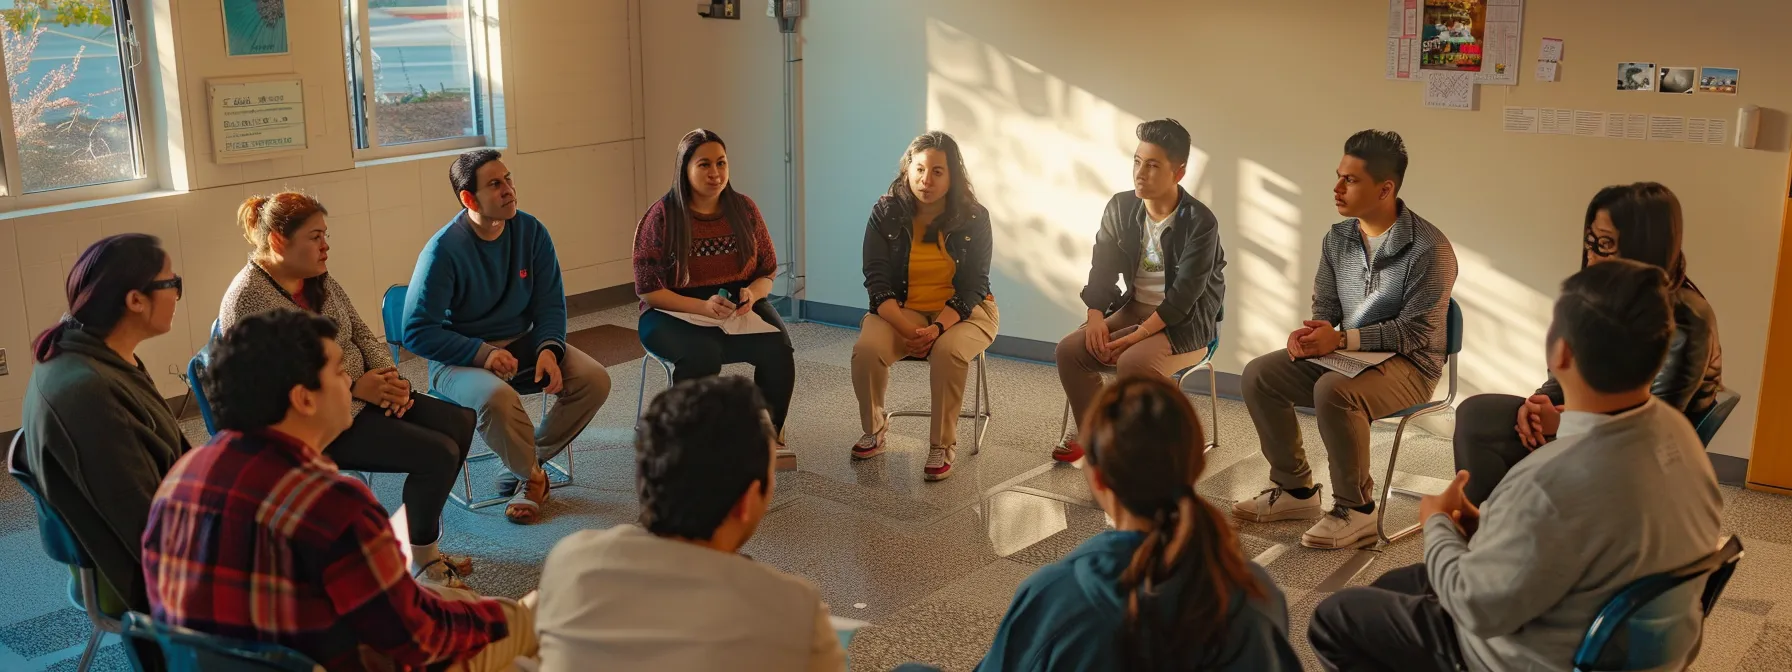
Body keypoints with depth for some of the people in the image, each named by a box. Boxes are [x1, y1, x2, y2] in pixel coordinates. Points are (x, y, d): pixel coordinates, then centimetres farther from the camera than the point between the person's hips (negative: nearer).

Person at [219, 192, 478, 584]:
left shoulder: (318, 279, 9)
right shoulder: (248, 299, -17)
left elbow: (362, 334, 13)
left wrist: (390, 376, -7)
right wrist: (356, 387, -22)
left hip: (363, 395, 9)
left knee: (460, 422, -2)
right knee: (438, 453, -18)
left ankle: (417, 523, 13)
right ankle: (420, 559, 4)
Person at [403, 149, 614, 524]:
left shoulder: (531, 232, -3)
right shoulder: (443, 250, -18)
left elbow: (550, 303, 3)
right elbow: (417, 331, -17)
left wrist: (549, 349, -17)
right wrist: (481, 353, -27)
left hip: (521, 342, 5)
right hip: (458, 358, -5)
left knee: (594, 379, -16)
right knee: (497, 397, -37)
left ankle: (523, 467, 1)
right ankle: (533, 478, -5)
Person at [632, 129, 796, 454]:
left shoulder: (744, 209, 4)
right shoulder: (662, 216, -7)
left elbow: (768, 272, 11)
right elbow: (648, 289, -8)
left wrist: (752, 293, -14)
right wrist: (702, 306, -22)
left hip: (740, 309, 3)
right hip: (674, 313, -3)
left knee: (778, 348, -26)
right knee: (702, 353, -36)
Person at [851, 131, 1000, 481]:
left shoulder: (974, 219, -7)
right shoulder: (885, 213, -4)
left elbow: (972, 287, -9)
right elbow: (877, 282, -7)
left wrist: (937, 328, -27)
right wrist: (906, 330, -23)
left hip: (961, 311, -1)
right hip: (900, 310, 2)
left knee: (949, 351, -35)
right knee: (866, 349, -27)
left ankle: (943, 446, -18)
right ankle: (873, 434, -2)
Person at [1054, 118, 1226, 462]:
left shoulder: (1200, 222, -19)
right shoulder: (1121, 208, -2)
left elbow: (1184, 295, -22)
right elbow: (1103, 266, 3)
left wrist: (1137, 336, -27)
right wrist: (1096, 316, -14)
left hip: (1186, 322, -6)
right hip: (1133, 308, 6)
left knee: (1134, 362, -33)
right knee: (1071, 349, -13)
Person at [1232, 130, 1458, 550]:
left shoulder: (1429, 249, -17)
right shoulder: (1339, 238, 4)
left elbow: (1415, 331, -20)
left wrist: (1341, 339, -27)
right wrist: (1311, 334, -13)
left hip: (1409, 364, -7)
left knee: (1334, 391, -36)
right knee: (1259, 374, -7)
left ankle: (1355, 511, -17)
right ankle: (1295, 490, 5)